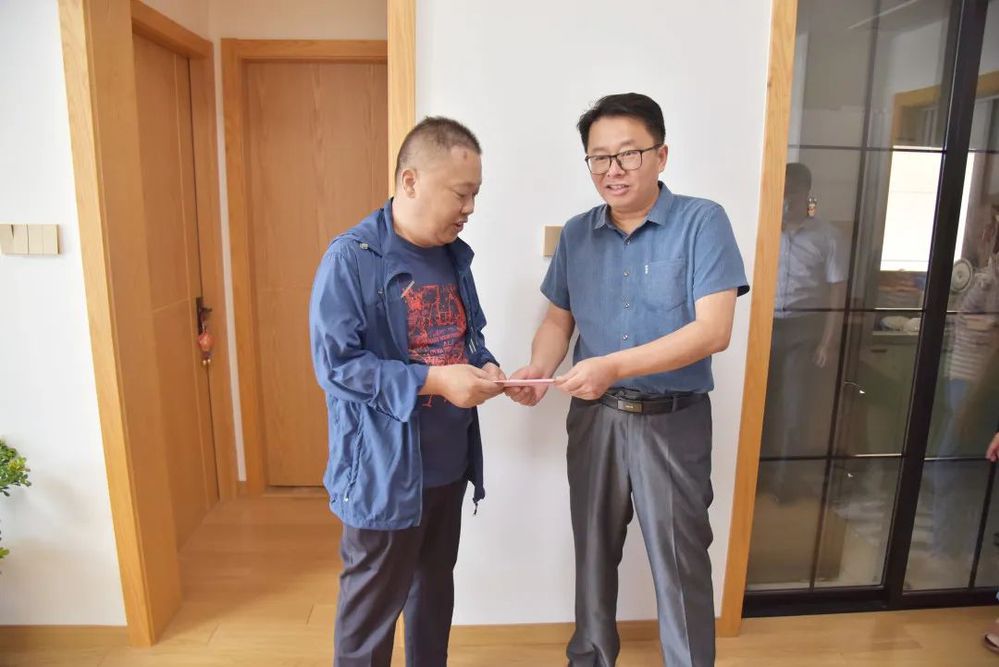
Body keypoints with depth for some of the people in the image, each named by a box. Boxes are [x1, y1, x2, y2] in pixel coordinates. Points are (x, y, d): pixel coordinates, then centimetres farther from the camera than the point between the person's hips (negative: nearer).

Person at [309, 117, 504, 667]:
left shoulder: (455, 255, 5)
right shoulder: (351, 258, -17)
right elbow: (335, 363, -20)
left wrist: (485, 367, -6)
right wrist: (432, 381, -26)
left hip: (450, 461, 7)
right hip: (383, 470, -7)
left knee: (435, 586, 24)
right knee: (373, 606, 10)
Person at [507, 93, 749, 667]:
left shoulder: (703, 222, -11)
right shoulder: (577, 234, 3)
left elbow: (714, 330, -20)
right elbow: (559, 319, 8)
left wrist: (614, 366, -30)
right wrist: (540, 370, -13)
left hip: (673, 421, -4)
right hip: (594, 417, 5)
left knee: (679, 561, 9)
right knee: (594, 549, 20)